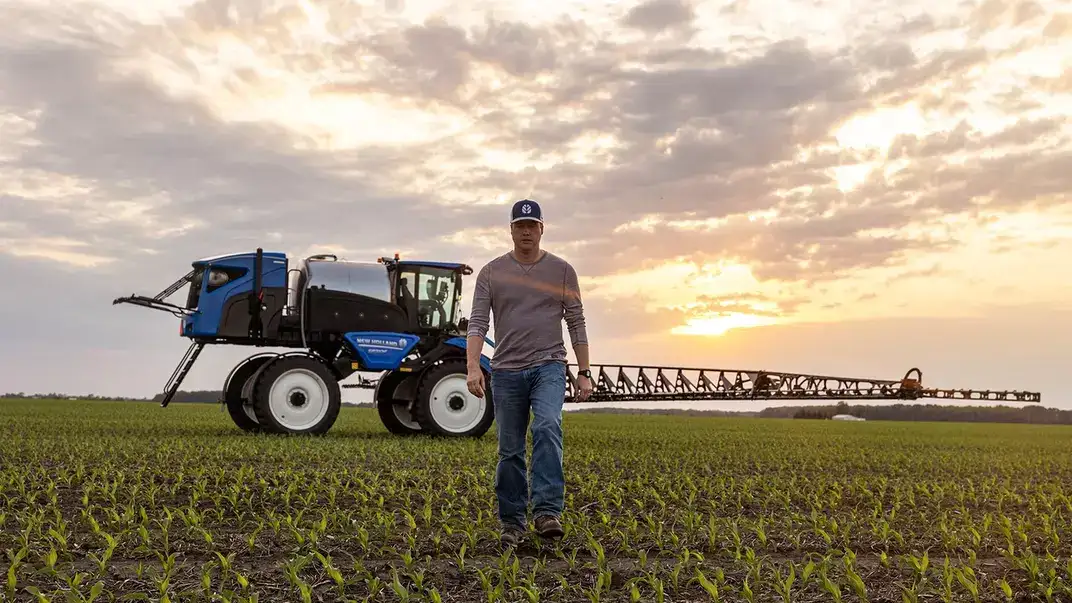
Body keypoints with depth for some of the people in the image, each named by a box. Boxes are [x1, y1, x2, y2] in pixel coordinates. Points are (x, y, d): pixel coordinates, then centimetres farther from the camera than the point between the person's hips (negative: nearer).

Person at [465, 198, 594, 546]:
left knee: (548, 427, -27)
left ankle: (547, 511, -28)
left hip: (549, 366, -1)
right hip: (506, 371, 1)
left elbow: (576, 324, 5)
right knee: (510, 451, 7)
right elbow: (478, 323, -3)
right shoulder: (492, 272, 4)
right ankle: (512, 522, 19)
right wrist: (473, 367, -17)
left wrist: (584, 372, 0)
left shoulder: (562, 271, 5)